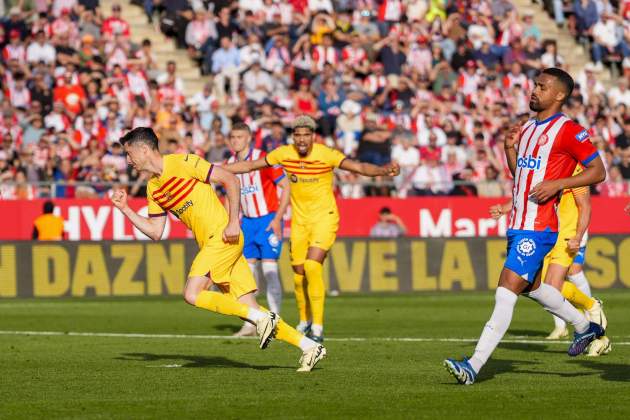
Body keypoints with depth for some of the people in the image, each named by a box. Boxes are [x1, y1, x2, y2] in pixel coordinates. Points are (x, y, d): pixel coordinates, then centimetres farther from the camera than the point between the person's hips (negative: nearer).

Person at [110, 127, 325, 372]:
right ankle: (309, 347, 4)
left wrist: (233, 222, -16)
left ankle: (261, 318, -14)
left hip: (223, 237, -8)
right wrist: (125, 209, 10)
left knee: (192, 295, -19)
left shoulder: (182, 163, -9)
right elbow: (155, 232, 17)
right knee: (249, 310, 2)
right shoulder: (153, 188, 15)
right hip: (209, 244, 8)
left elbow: (230, 180, -11)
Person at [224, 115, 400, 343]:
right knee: (299, 272, 7)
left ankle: (318, 326, -13)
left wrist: (383, 170, -44)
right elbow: (250, 165, 6)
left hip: (324, 218, -4)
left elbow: (359, 167, -26)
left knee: (312, 266, -20)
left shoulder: (326, 154, -17)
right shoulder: (284, 153, -5)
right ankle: (305, 320, 29)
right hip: (299, 220, 4)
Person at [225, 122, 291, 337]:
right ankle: (250, 323, 8)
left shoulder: (263, 158, -13)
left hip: (268, 220, -6)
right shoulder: (230, 164, 6)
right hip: (247, 222, 6)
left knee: (269, 270, -10)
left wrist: (278, 219, -16)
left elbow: (286, 186, -11)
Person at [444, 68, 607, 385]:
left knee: (507, 290, -14)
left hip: (538, 228, -10)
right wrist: (510, 147, 6)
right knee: (532, 287, 23)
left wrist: (557, 184, -19)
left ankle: (474, 365, -18)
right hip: (516, 224, 10)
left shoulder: (568, 131, -9)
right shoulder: (527, 129, 15)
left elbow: (598, 171, -9)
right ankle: (585, 326, 44)